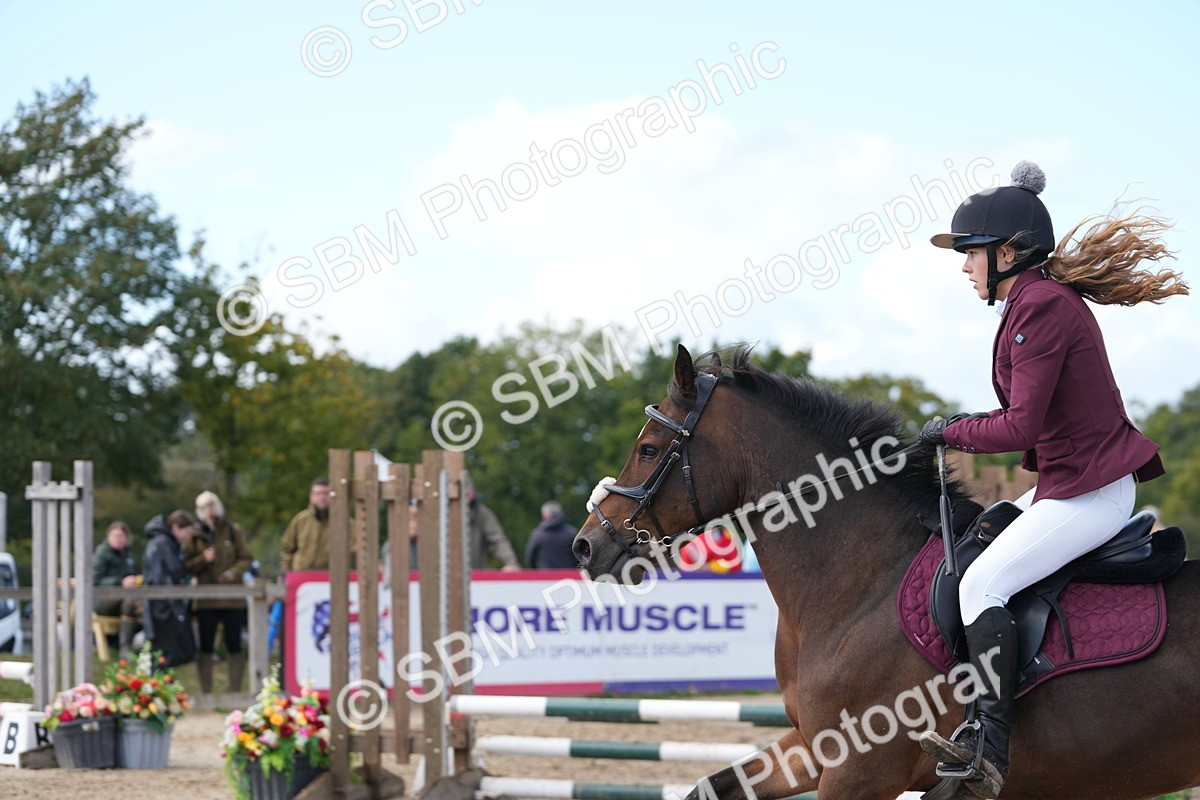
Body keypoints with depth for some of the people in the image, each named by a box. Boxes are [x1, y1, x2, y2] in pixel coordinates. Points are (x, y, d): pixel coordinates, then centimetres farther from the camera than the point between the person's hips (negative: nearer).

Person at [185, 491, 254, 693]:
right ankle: (205, 693, 7)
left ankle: (235, 690, 7)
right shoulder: (195, 536, 5)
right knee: (205, 647, 2)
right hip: (205, 600, 0)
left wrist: (234, 572, -14)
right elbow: (187, 566, 3)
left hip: (232, 598, 0)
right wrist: (203, 559, -15)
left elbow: (246, 558, 4)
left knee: (234, 646, 1)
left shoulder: (232, 532, 6)